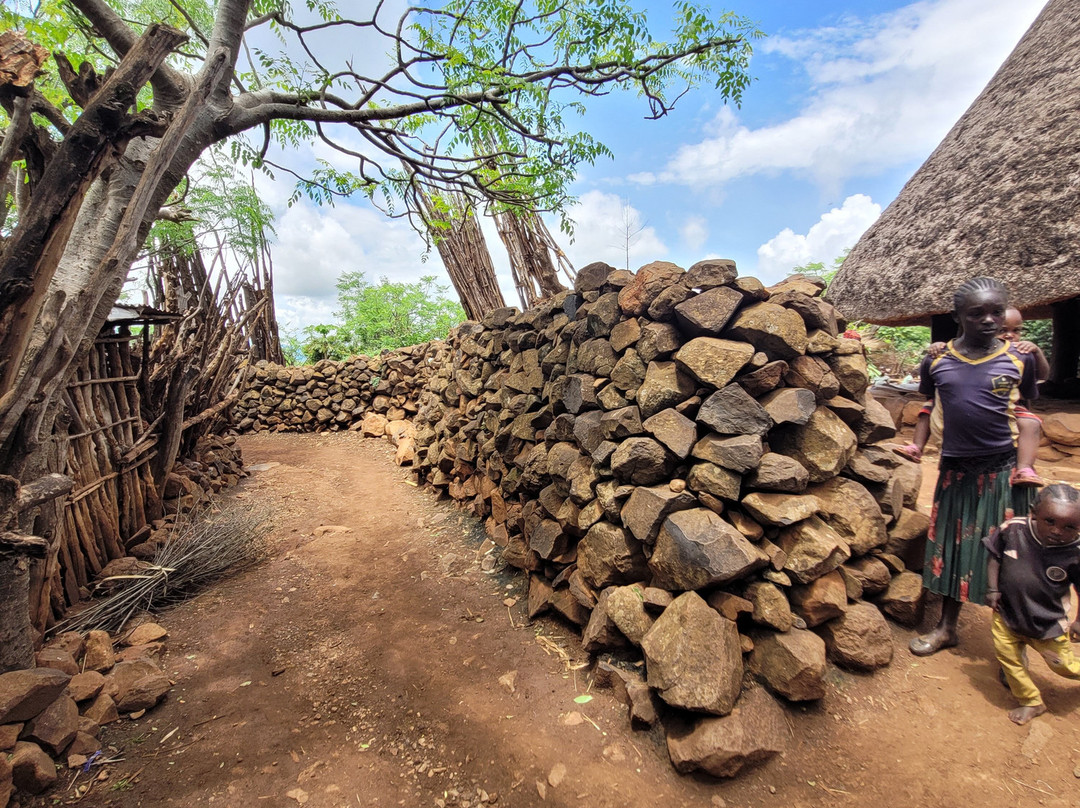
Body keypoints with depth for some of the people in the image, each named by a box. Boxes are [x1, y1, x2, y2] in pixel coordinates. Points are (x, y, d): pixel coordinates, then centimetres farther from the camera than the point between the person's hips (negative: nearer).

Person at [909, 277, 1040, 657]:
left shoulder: (1020, 359, -3)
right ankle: (946, 628, 30)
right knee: (952, 547, 12)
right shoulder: (936, 360, -1)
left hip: (1003, 468, -1)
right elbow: (927, 407, 11)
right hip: (955, 468, 1)